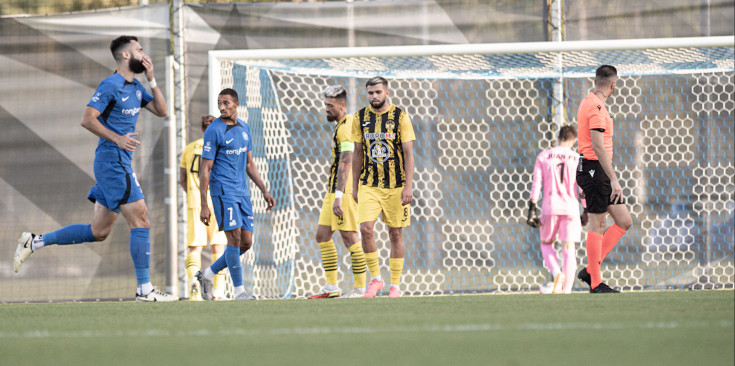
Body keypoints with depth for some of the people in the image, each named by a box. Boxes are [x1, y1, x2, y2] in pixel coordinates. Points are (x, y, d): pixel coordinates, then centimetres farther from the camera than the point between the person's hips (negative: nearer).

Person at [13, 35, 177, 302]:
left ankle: (35, 242, 16)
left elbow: (161, 111, 16)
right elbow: (87, 119, -16)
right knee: (141, 220, -11)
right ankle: (144, 289, -10)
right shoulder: (111, 86, -11)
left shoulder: (136, 88, 16)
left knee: (98, 232, 10)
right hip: (112, 161, -10)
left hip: (121, 164, 10)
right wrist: (117, 139, -22)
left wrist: (151, 80, 6)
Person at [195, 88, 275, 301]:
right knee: (235, 238, -12)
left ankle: (208, 275, 19)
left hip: (242, 192, 7)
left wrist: (264, 191, 16)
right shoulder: (214, 131, -9)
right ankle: (239, 291, -5)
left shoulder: (244, 128, 12)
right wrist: (204, 206, -14)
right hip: (223, 191, -7)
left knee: (246, 243, 4)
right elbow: (205, 169, -10)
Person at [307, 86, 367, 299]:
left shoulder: (346, 127, -13)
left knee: (349, 237, -7)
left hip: (344, 191, -10)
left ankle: (360, 288, -3)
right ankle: (331, 287, 10)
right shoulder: (340, 126, 19)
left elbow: (345, 164, -20)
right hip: (333, 191, 10)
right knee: (323, 235, 8)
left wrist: (338, 197, -25)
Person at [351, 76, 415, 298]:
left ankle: (395, 285, 11)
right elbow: (358, 153, 12)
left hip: (395, 185, -2)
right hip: (369, 184, 2)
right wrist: (354, 185, 10)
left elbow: (408, 153, -5)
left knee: (395, 233, 2)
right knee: (365, 228, -15)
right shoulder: (360, 118, 5)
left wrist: (408, 186, -12)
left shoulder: (400, 117, -4)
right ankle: (375, 279, -1)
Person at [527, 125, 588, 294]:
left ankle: (556, 272, -9)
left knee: (546, 244, 18)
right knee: (569, 250, 4)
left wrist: (532, 210, -1)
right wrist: (586, 211, 9)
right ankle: (566, 289, -4)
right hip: (570, 208, 0)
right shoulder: (577, 159, 2)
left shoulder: (543, 157, 3)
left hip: (550, 207, 0)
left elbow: (536, 184, -2)